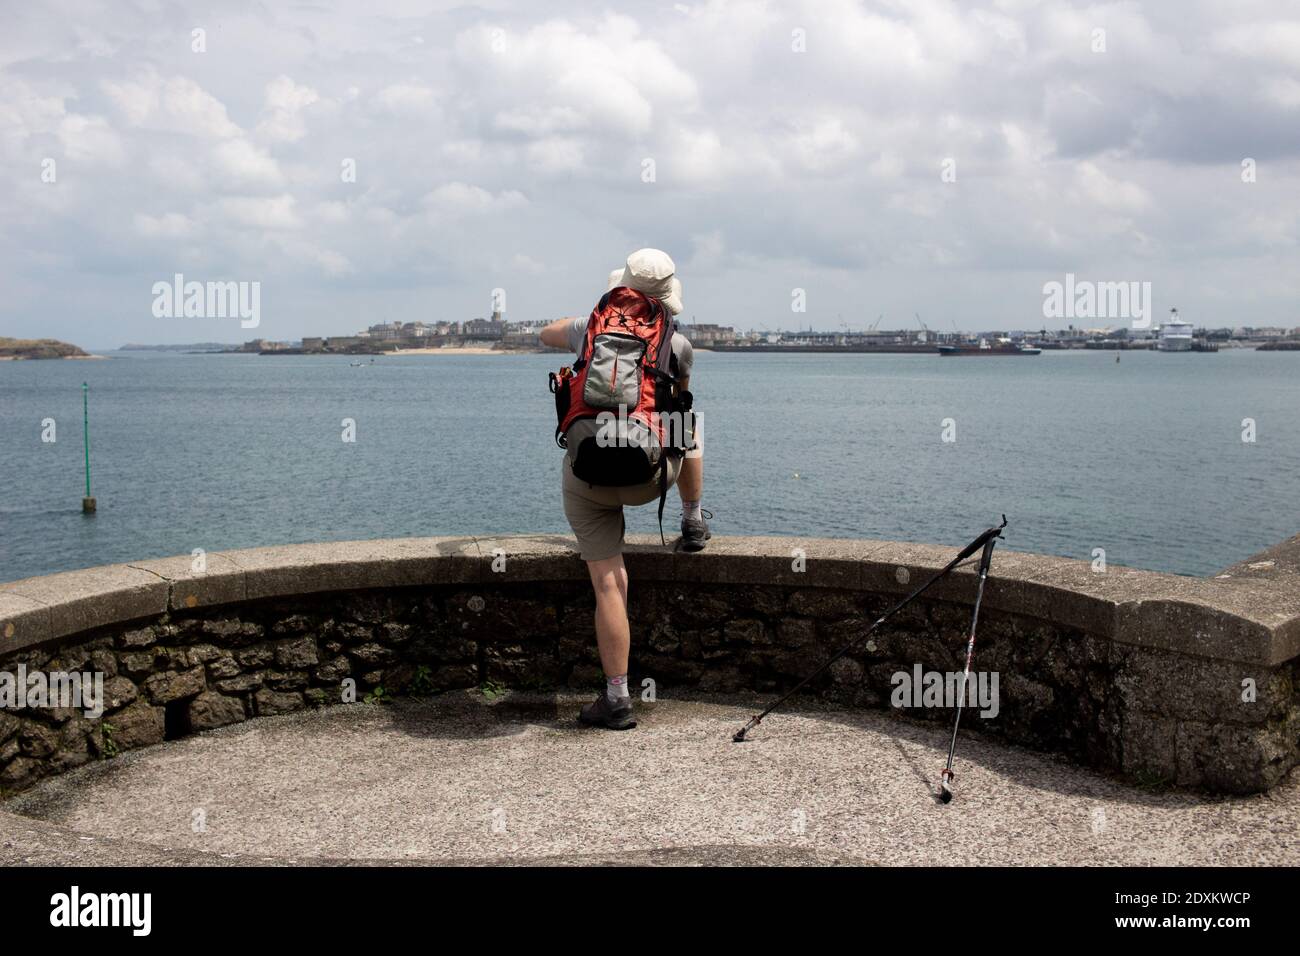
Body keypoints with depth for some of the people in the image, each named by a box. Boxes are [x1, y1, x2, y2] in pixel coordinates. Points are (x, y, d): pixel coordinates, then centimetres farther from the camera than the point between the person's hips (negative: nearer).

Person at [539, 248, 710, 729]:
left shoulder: (592, 331, 0)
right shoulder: (678, 346, -2)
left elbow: (548, 334, 23)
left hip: (586, 477, 0)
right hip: (648, 477, 0)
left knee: (609, 585, 2)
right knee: (686, 433, 33)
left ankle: (616, 698, 2)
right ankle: (693, 524, 42)